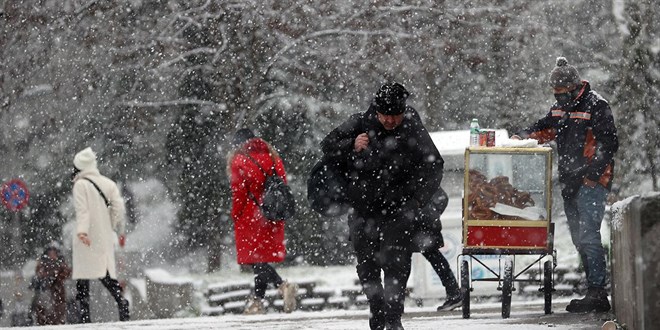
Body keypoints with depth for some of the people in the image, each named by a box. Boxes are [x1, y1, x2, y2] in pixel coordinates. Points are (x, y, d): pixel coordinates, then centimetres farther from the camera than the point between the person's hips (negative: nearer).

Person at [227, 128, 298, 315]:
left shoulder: (238, 161, -3)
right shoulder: (271, 156, 12)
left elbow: (239, 192, -9)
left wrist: (235, 215, -1)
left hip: (250, 215, -5)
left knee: (255, 257, -3)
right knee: (263, 255, 12)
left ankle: (282, 285, -25)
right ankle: (258, 300, 14)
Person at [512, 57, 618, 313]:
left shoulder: (595, 105, -10)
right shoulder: (560, 107, 15)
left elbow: (609, 144, -13)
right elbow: (545, 129, 25)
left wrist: (592, 173, -19)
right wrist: (524, 136, 5)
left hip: (592, 180, -9)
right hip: (570, 181, 9)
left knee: (588, 236, -15)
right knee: (579, 237, 9)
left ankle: (597, 294, -15)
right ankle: (594, 292, 13)